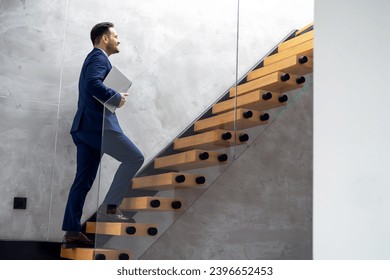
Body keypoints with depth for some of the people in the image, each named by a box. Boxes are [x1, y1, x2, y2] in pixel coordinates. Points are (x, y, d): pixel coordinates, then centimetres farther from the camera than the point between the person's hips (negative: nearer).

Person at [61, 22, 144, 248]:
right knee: (134, 158, -7)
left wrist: (114, 98, 13)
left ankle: (72, 233, 9)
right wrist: (117, 97, -13)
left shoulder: (94, 58, 27)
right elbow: (93, 83, -24)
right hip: (98, 125, -10)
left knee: (84, 181, 8)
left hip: (86, 125, 10)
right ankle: (110, 207, -8)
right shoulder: (99, 58, -4)